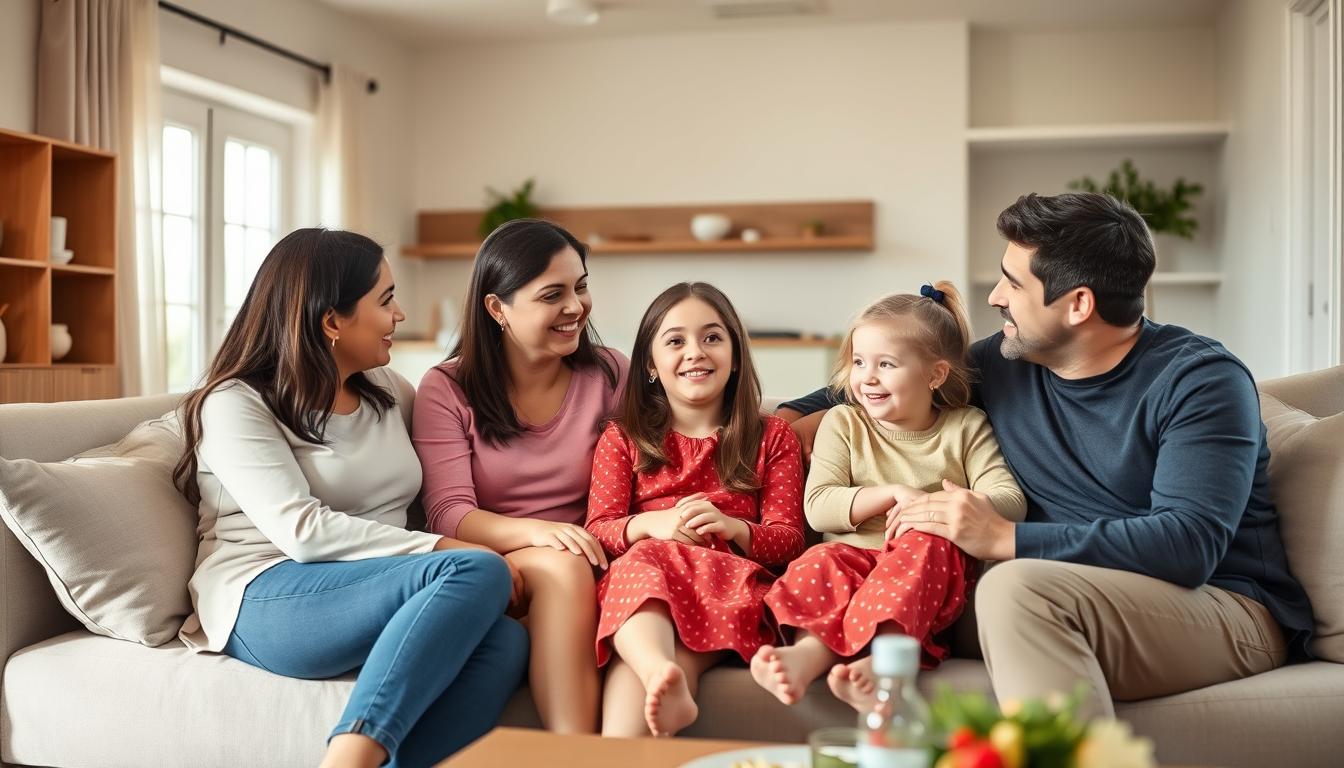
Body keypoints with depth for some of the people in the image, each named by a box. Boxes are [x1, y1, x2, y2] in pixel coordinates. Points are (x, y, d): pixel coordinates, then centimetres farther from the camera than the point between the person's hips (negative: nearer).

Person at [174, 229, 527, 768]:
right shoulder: (235, 404, -3)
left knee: (504, 641, -29)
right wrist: (443, 550, -20)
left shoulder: (389, 392, 17)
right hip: (264, 602, -6)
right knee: (479, 572, -31)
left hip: (375, 596, 6)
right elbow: (304, 532, -16)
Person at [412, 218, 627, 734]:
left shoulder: (609, 375, 9)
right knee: (560, 567, -33)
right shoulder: (446, 391, 3)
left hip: (585, 575, 2)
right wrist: (536, 531, -27)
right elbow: (448, 516, -9)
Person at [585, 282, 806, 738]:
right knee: (646, 559, -38)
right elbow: (597, 530, 7)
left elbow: (789, 540, 8)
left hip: (731, 583, 0)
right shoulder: (622, 440, 20)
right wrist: (651, 524, -16)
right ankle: (663, 677, -67)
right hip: (636, 578, 1)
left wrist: (733, 527, -14)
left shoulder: (773, 438, 19)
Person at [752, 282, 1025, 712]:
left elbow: (1011, 504, -3)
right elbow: (817, 507, -1)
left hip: (934, 565, -1)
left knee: (926, 544, -35)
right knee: (822, 561, -31)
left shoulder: (966, 427, 9)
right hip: (855, 556, 1)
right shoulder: (843, 423, 12)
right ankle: (809, 653, -55)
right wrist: (894, 493, -14)